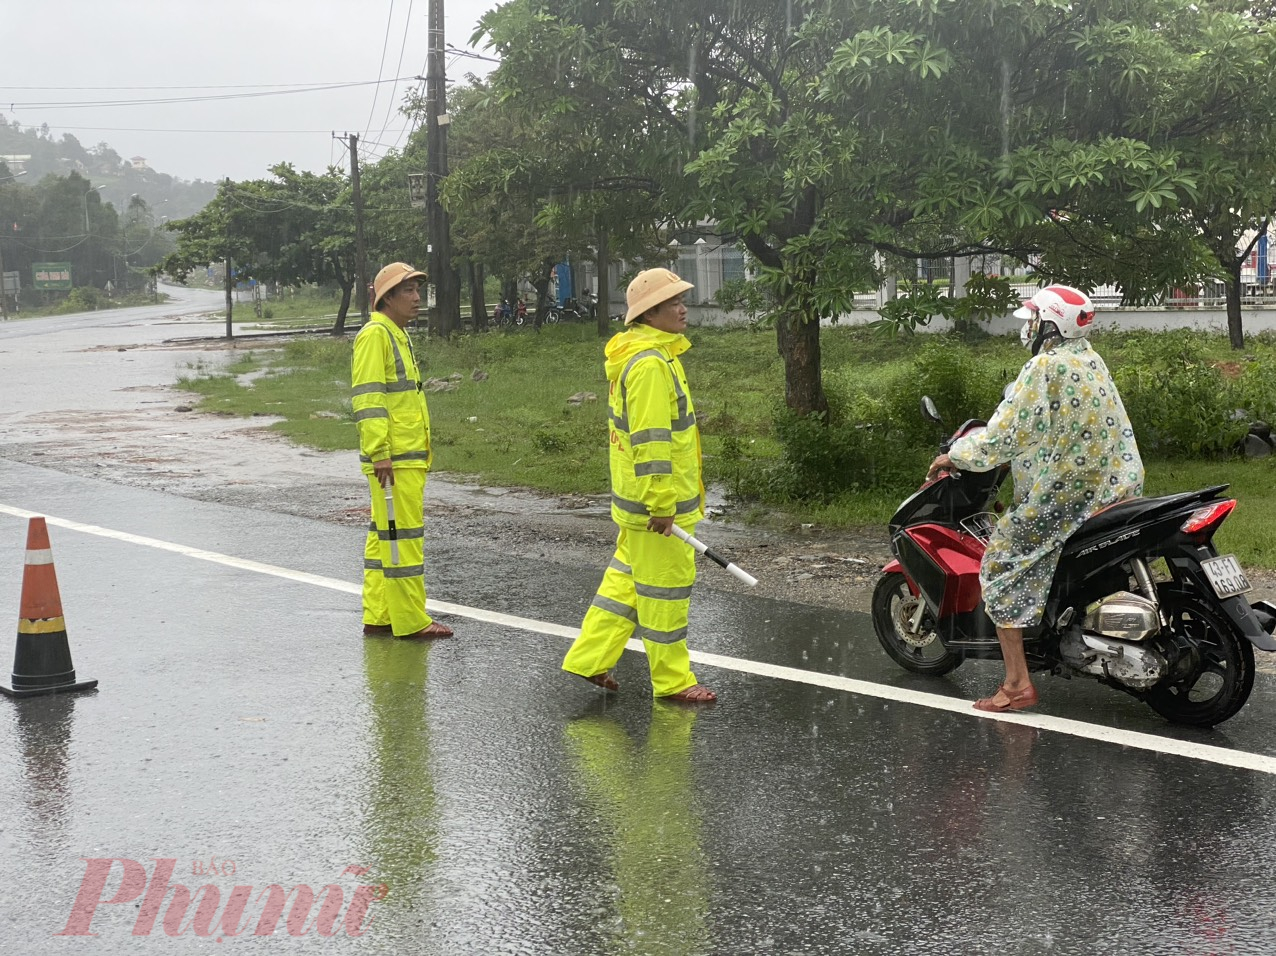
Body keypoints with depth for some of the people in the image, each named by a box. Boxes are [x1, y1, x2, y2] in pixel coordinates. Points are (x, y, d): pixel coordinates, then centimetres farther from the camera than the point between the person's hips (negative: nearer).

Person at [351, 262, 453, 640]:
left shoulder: (399, 336, 20)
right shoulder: (375, 334, -11)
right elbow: (367, 399, -19)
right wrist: (380, 454, -24)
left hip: (408, 457, 10)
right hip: (391, 459, -10)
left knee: (383, 537, 13)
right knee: (402, 536, -7)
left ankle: (378, 616, 18)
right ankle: (410, 621, -3)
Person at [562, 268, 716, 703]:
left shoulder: (648, 355, 15)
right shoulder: (650, 363, -20)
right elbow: (650, 439, -24)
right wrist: (661, 504, -23)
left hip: (637, 500, 11)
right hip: (657, 502, -11)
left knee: (626, 578, 18)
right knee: (665, 588, 0)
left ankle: (589, 659, 24)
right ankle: (673, 681, 11)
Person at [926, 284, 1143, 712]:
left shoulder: (1045, 367, -15)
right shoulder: (1091, 360, 12)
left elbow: (1005, 432, -16)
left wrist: (954, 456, -2)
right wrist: (987, 435, 30)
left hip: (1060, 496, -9)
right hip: (1113, 485, 9)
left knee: (1002, 568, 0)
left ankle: (1017, 684, -6)